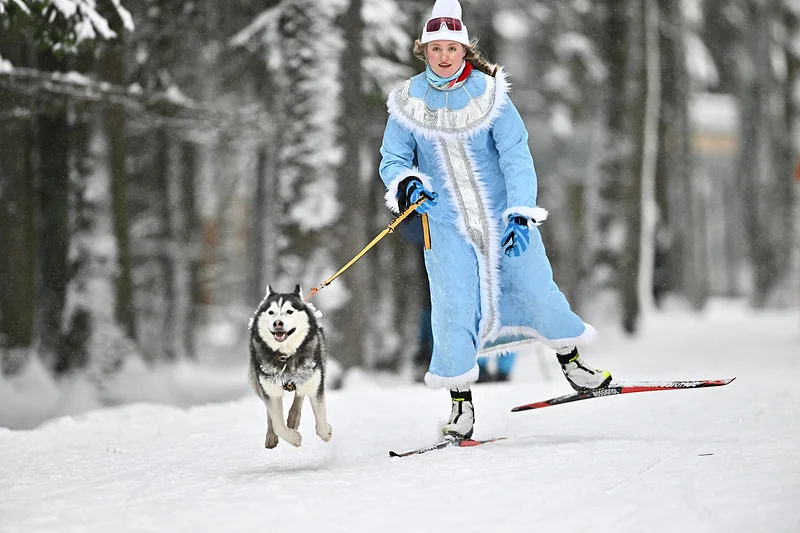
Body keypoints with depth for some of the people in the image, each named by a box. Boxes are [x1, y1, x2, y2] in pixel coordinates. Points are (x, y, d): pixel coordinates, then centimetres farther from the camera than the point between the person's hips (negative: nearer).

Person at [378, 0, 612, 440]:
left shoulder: (488, 93, -8)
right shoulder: (409, 102, -3)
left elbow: (516, 156, -11)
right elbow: (392, 160, 1)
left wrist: (520, 214, -21)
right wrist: (407, 185, -22)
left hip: (502, 214, 0)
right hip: (446, 224, 0)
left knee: (535, 287, 2)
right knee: (453, 307, -6)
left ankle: (570, 362, 26)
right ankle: (460, 401, 7)